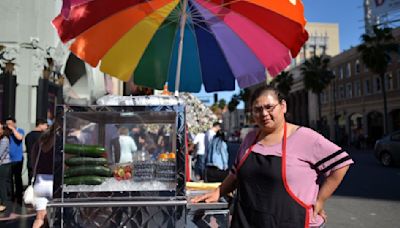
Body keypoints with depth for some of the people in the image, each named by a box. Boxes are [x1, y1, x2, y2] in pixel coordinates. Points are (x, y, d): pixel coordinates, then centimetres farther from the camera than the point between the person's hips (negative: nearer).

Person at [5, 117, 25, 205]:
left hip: (17, 159, -3)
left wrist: (13, 129, -15)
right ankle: (11, 196, 23)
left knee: (18, 178, 3)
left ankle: (19, 197, 11)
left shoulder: (20, 131, 1)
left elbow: (19, 137, -21)